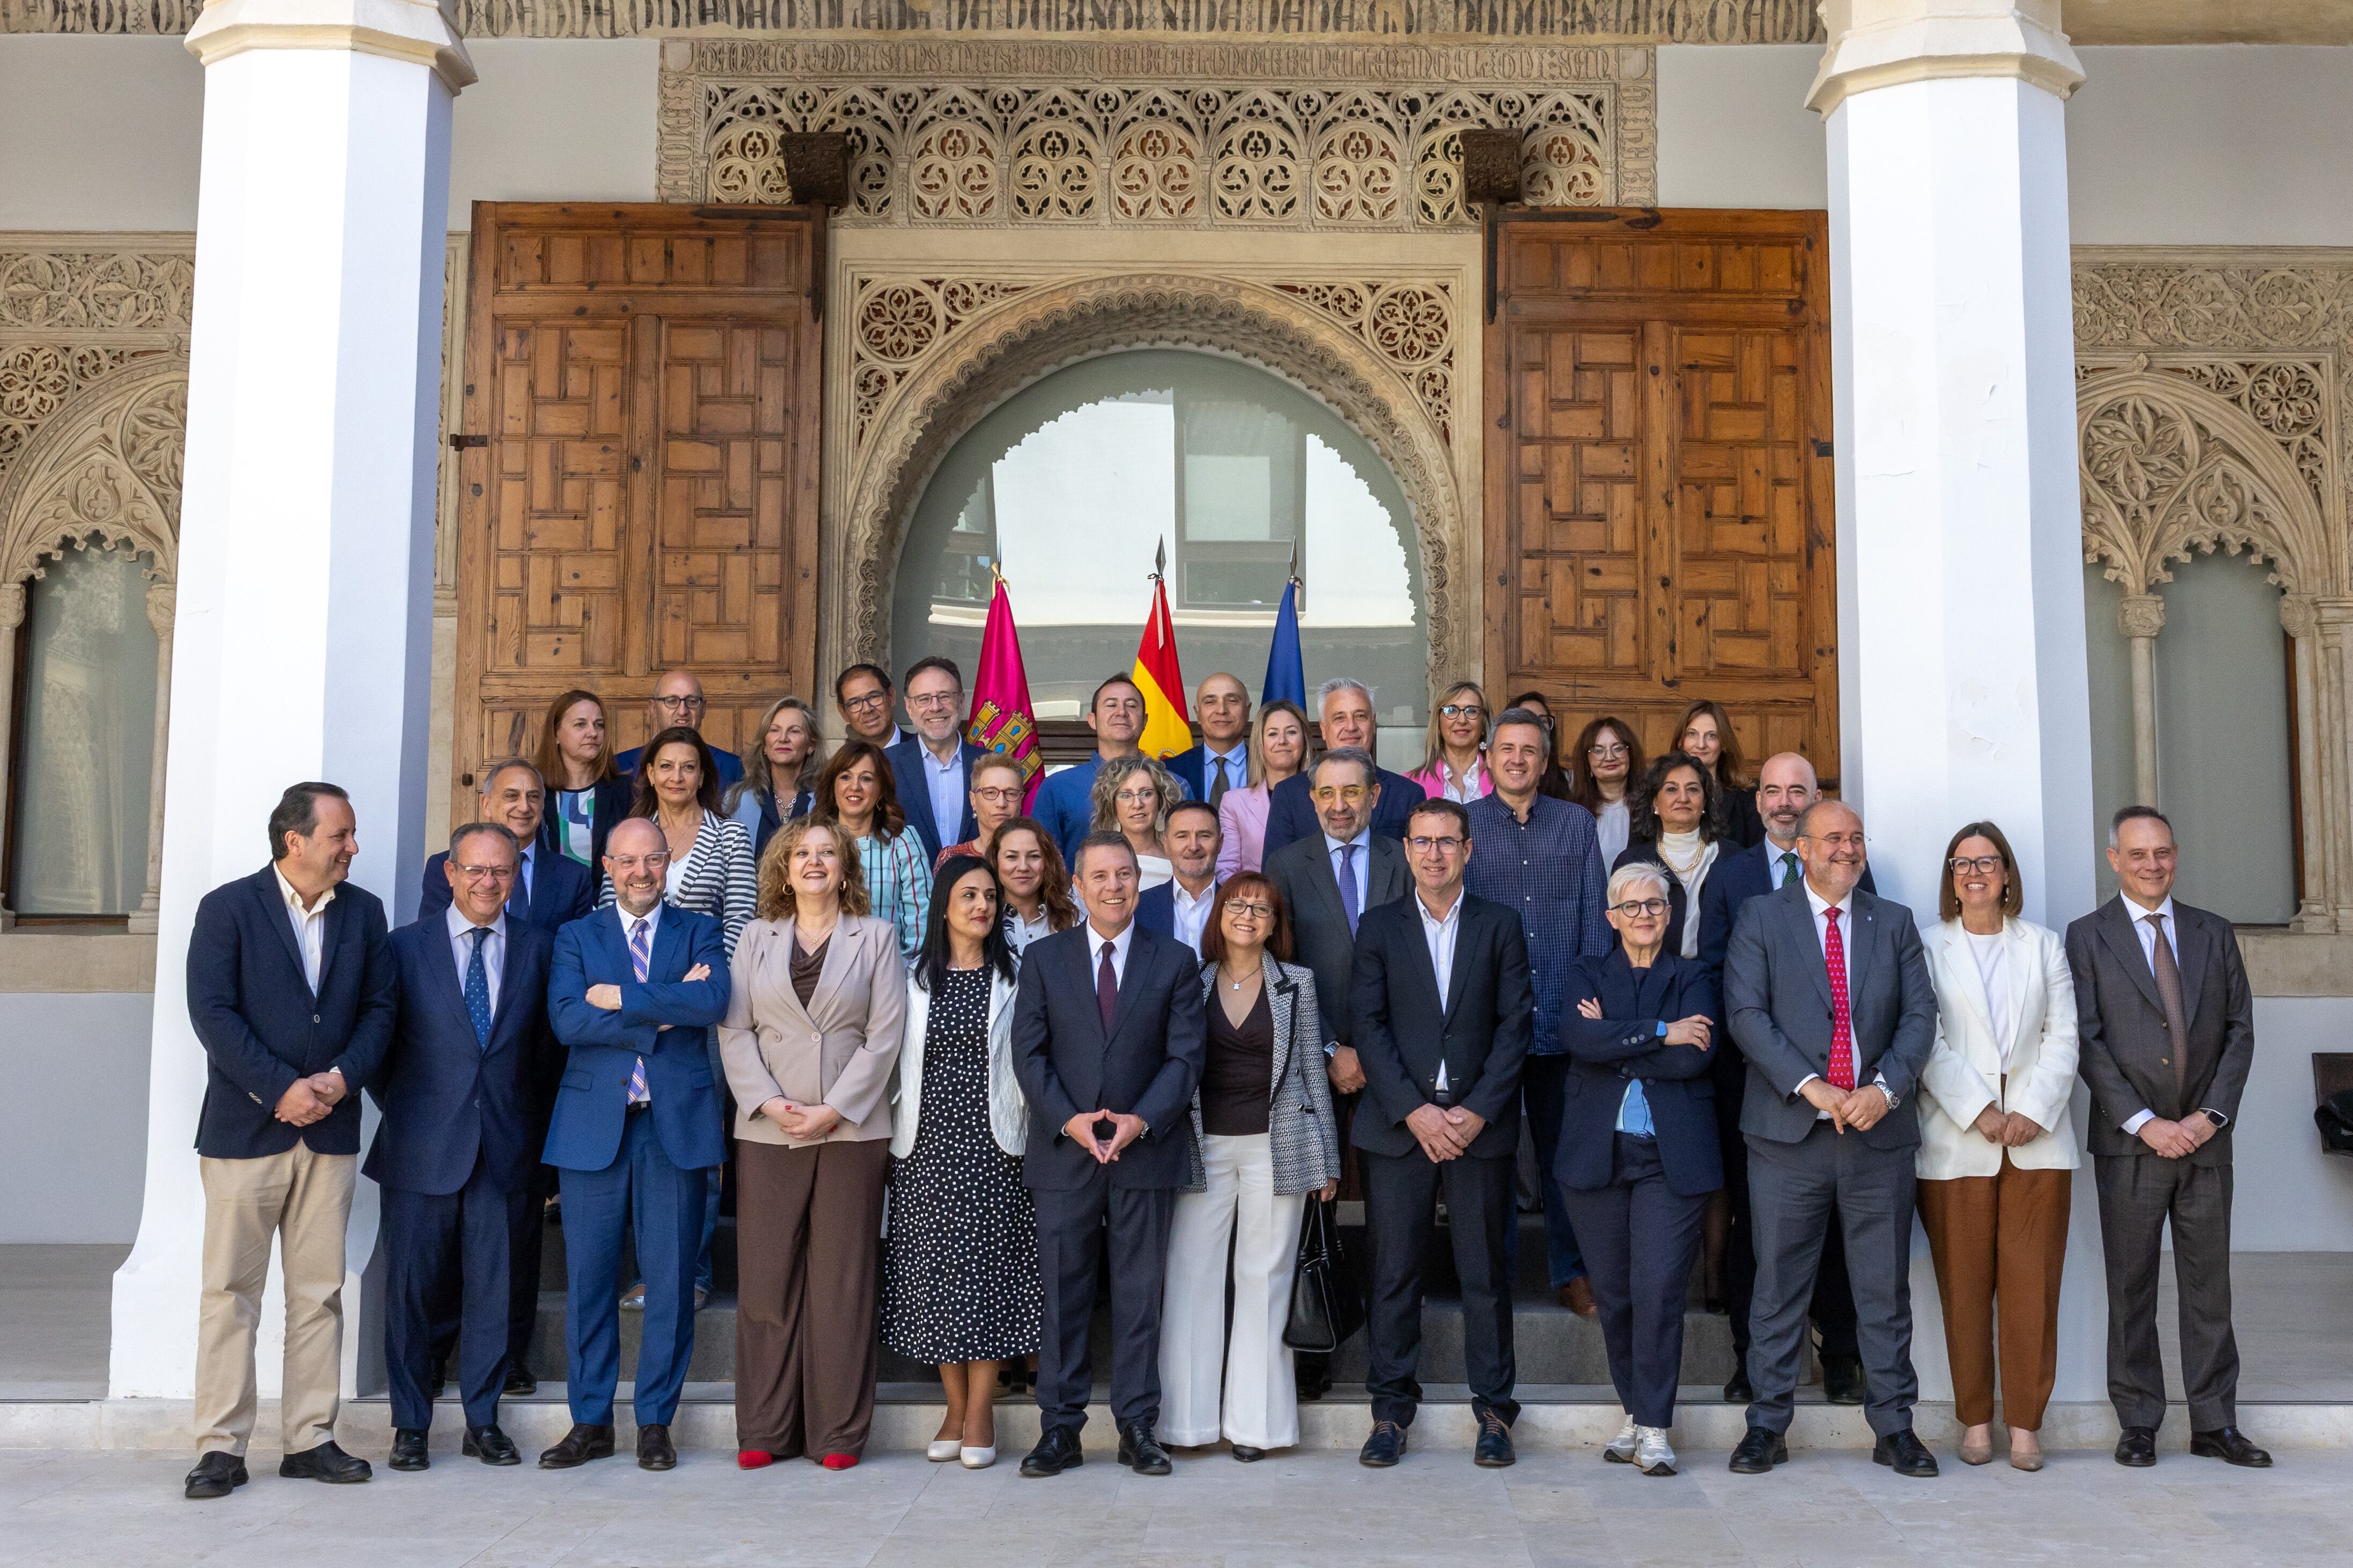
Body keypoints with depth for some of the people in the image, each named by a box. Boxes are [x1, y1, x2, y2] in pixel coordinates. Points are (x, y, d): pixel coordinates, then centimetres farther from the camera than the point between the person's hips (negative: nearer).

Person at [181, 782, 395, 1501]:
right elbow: (213, 1014, -10)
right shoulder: (227, 908, -3)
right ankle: (221, 1448, 7)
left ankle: (310, 1439, 13)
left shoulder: (364, 912, 9)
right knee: (230, 1290, 0)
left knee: (320, 1292, 6)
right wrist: (281, 1089, -16)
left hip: (331, 1129, 4)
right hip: (245, 1127, -4)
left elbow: (379, 1008, 7)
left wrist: (341, 1077, -9)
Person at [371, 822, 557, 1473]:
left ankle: (483, 1421, 18)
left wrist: (530, 1124, 7)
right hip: (423, 1150, -1)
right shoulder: (407, 946, 2)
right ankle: (411, 1424, 18)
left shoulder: (538, 947, 6)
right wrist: (400, 1112, 2)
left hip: (505, 1150, 1)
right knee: (411, 1287, 4)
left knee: (494, 1289, 6)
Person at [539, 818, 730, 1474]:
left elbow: (713, 1001, -11)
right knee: (588, 1278, 4)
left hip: (677, 1124, 0)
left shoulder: (700, 932, 9)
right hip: (594, 1123, 1)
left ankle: (655, 1421, 14)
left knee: (671, 1280, 2)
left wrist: (621, 997, -11)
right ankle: (590, 1422, 16)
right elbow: (567, 1018, -7)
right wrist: (665, 1011, -11)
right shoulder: (576, 937, 10)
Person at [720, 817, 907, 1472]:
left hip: (851, 1127, -2)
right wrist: (768, 1102, -8)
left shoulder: (876, 937, 8)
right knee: (767, 1277, 2)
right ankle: (765, 1428, 12)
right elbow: (734, 1029, 6)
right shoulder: (756, 937, 14)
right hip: (768, 1130, 2)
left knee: (842, 1278, 0)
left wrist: (834, 1109, -10)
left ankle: (838, 1431, 8)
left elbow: (884, 1034, -1)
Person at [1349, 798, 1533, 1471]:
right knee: (1394, 1270, 3)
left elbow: (1515, 1024, 2)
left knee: (1485, 1270, 4)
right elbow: (1369, 1026, 1)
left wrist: (1478, 1110, -8)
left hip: (1481, 1125, 0)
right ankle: (1392, 1407, 14)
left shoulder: (1500, 925, 8)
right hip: (1398, 1124, 0)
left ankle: (1494, 1407, 15)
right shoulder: (1379, 927, 8)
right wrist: (1414, 1110, -10)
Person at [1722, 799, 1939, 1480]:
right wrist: (1810, 1086, -15)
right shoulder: (1759, 918, 4)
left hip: (1879, 1130, 2)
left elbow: (1920, 1014, 6)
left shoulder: (1894, 922, 13)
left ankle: (1894, 1427, 17)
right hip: (1789, 1131, -2)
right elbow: (1746, 1014, -5)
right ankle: (1768, 1424, 12)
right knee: (1778, 1284, 3)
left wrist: (1885, 1088, -10)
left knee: (1886, 1288, 7)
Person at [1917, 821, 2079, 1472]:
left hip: (2038, 1141, 1)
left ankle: (2025, 1422, 8)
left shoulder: (2044, 946, 14)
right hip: (1956, 1143, -1)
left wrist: (2032, 1112, -7)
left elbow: (2062, 1038, 7)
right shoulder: (1929, 951, 7)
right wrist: (1979, 1112, -12)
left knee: (2032, 1284, 0)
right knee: (1964, 1285, 0)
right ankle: (1975, 1419, 9)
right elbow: (1928, 1044, -1)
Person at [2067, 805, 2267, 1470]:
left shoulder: (2214, 934, 11)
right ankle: (2139, 1424, 11)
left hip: (2205, 1138, 3)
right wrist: (2144, 1122, -12)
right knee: (2131, 1287, 3)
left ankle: (2215, 1424, 15)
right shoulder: (2088, 937, 1)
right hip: (2129, 1142, -3)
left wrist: (2211, 1115, -5)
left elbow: (2240, 1029, 7)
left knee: (2209, 1283, 7)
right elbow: (2088, 1041, -5)